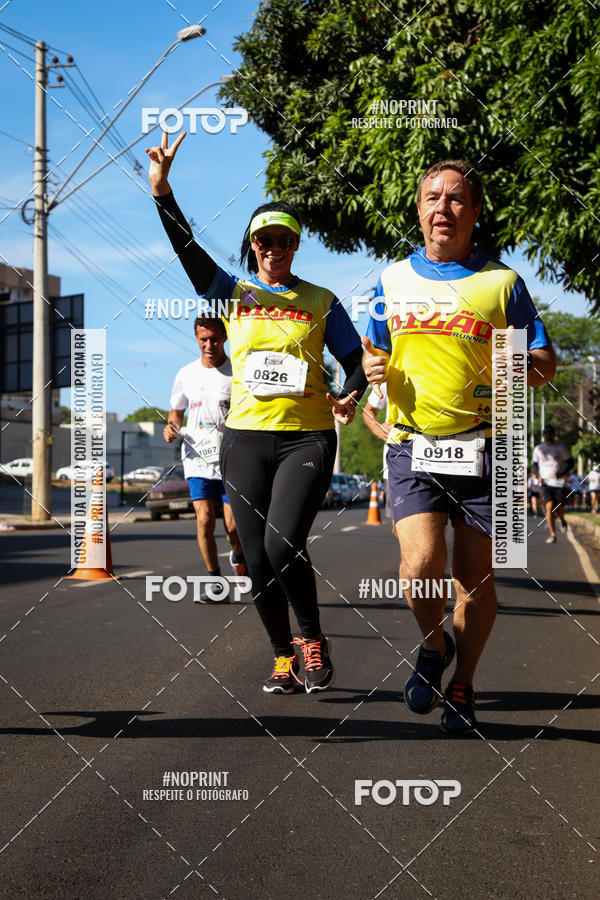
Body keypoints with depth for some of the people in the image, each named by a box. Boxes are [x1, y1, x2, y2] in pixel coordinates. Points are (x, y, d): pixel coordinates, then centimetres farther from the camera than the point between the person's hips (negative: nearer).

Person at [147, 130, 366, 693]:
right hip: (245, 439, 2)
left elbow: (355, 359, 10)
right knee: (258, 560, 3)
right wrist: (162, 190, -15)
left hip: (307, 438, -2)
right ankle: (282, 657, 20)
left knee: (283, 545, -19)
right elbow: (186, 248, -3)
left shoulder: (321, 302, 8)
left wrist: (350, 395, -12)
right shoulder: (232, 294, 9)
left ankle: (312, 638, 4)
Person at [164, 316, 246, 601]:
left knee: (233, 525, -6)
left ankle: (238, 557, 29)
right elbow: (177, 411, 21)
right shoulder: (186, 374, 7)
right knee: (204, 519, -10)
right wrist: (171, 428, 0)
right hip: (198, 460, 2)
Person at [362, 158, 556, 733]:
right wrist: (373, 366, -2)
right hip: (412, 447, 1)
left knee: (474, 577, 4)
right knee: (420, 565, -16)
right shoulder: (393, 280, 12)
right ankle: (433, 644, 15)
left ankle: (463, 685, 25)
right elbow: (374, 353, 22)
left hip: (482, 448, 0)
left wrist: (521, 369, -16)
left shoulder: (502, 282, 6)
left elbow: (545, 361, 7)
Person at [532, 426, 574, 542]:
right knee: (549, 507, -16)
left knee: (559, 509, -3)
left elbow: (570, 462, 3)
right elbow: (535, 464, 18)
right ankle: (552, 534, -7)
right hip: (546, 483, 1)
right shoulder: (538, 449, 7)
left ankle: (562, 519, 35)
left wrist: (561, 473, -12)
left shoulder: (561, 447, -1)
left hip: (560, 483, -1)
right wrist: (538, 475, -1)